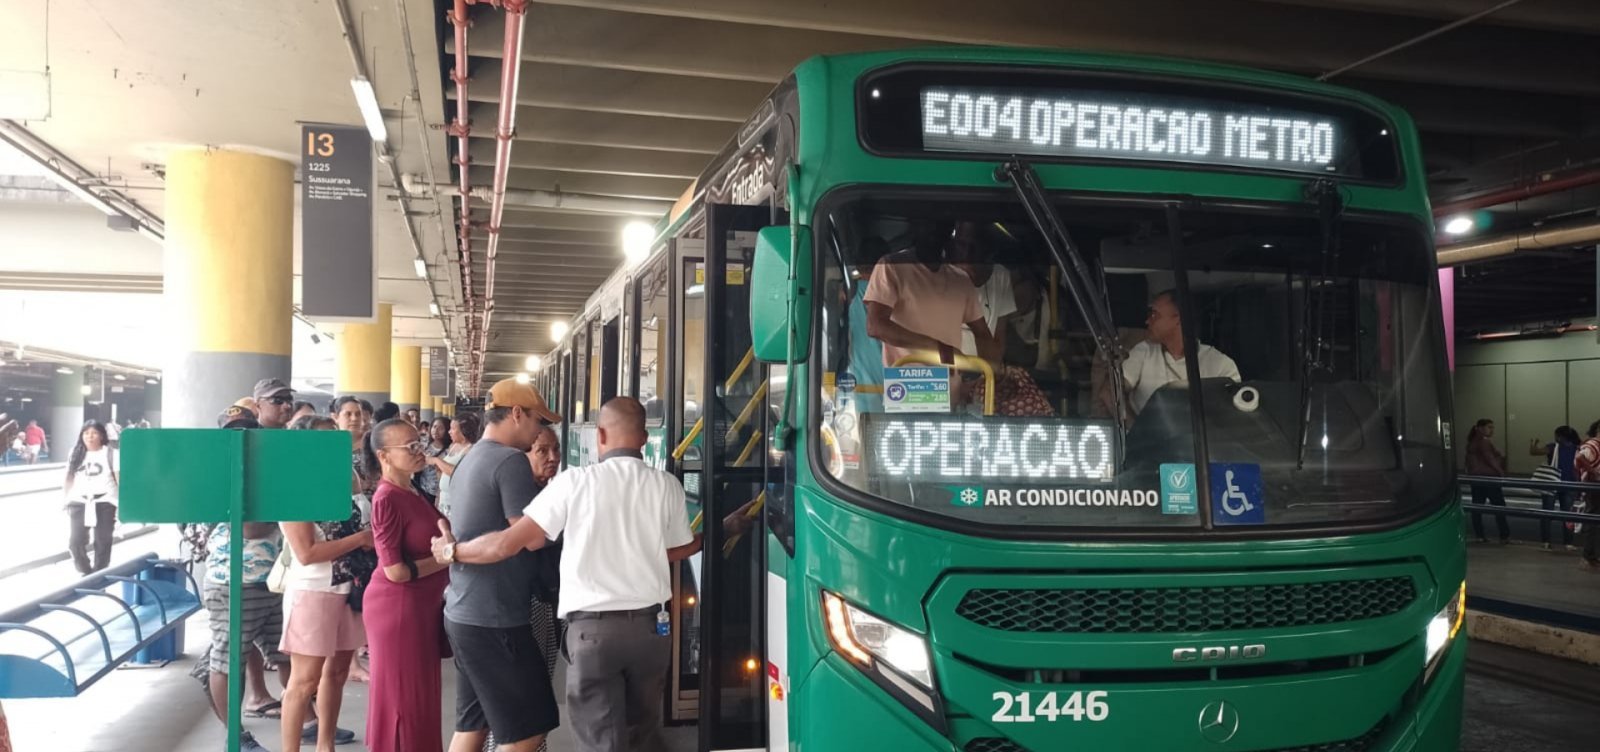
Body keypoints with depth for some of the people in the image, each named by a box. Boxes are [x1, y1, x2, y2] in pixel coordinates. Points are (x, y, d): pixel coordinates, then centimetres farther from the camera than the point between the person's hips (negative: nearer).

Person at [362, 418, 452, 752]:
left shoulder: (412, 493, 8)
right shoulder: (387, 499, -18)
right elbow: (396, 570, -21)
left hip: (421, 607, 9)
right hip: (397, 609, -9)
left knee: (421, 698, 17)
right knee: (403, 700, 2)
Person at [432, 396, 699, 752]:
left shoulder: (576, 481, -9)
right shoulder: (667, 484, -2)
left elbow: (509, 543, -7)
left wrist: (452, 550, 9)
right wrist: (705, 539, 33)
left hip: (592, 627, -3)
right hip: (650, 624, 3)